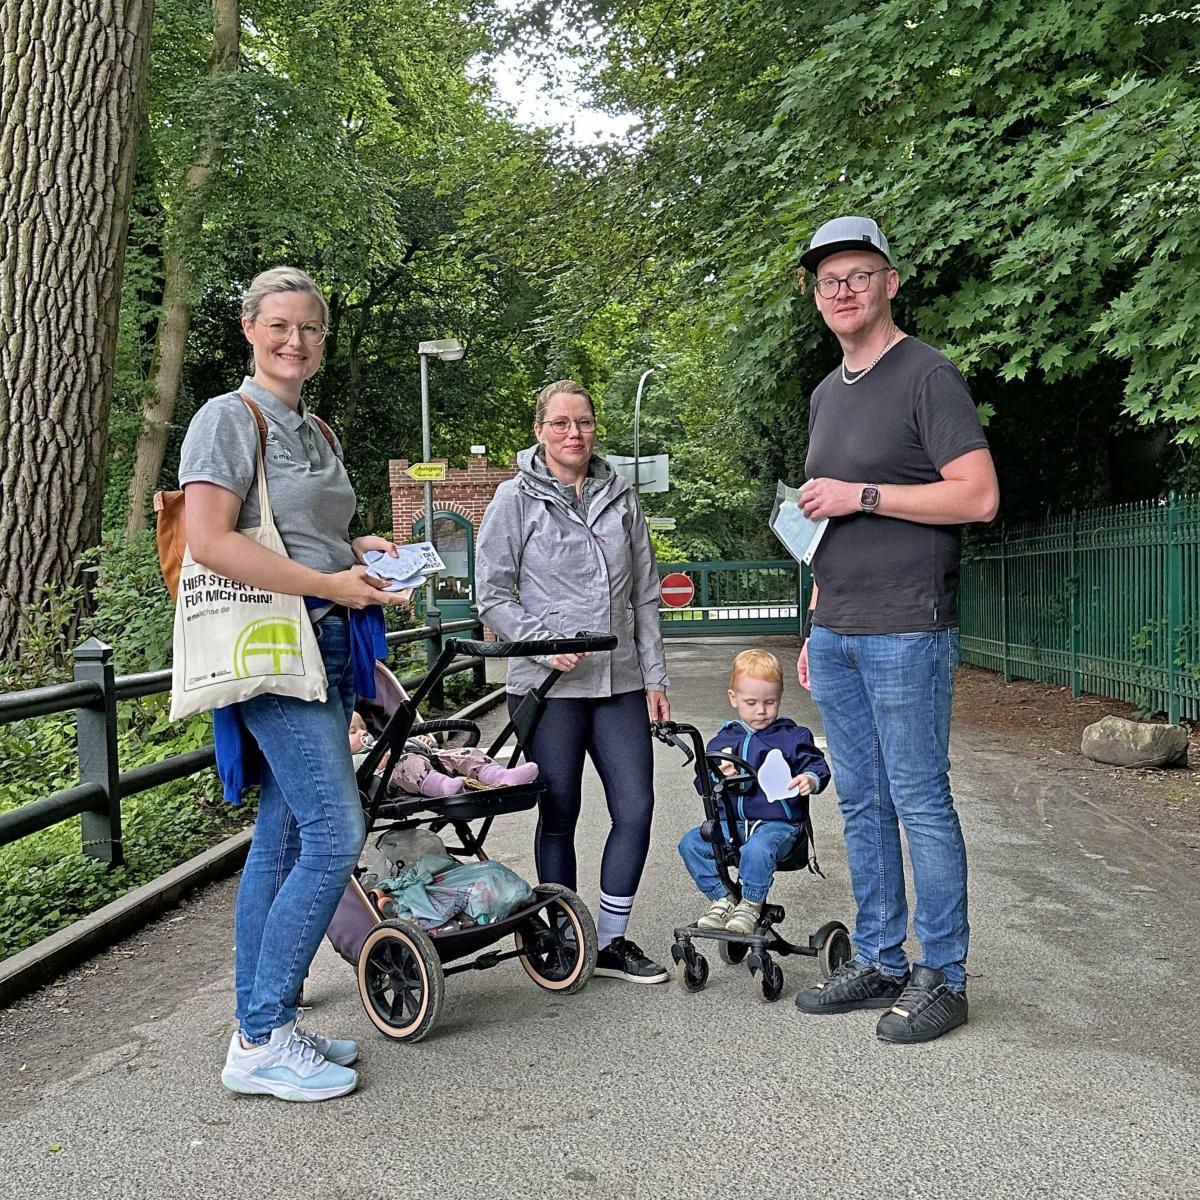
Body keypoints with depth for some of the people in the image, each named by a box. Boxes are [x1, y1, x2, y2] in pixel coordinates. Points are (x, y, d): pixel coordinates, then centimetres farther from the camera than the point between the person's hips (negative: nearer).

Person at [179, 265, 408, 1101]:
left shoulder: (317, 433, 20)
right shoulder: (229, 417, -5)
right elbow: (210, 540, -17)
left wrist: (364, 553, 9)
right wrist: (329, 583, -18)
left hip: (327, 647, 8)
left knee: (282, 841, 10)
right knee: (335, 836, -12)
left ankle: (262, 1031, 19)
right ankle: (262, 1040, 0)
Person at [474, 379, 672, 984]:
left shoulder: (620, 496, 11)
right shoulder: (516, 498, -1)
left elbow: (644, 595, 13)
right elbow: (491, 595, -2)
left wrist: (655, 677, 10)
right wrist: (544, 643, -15)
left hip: (619, 683, 4)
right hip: (547, 685, -4)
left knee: (635, 809, 2)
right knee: (559, 816, 5)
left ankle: (611, 941, 18)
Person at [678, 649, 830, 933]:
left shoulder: (792, 736, 6)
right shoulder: (724, 739, 13)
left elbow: (817, 765, 2)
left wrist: (811, 780, -22)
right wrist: (717, 774, -13)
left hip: (778, 822, -4)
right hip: (732, 821, 4)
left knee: (757, 850, -36)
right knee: (690, 843, -16)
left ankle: (750, 906, -10)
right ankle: (722, 899, -2)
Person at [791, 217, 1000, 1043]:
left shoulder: (927, 376, -5)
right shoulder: (826, 394, 18)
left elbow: (979, 495, -14)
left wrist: (863, 493, -16)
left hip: (906, 633, -8)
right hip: (837, 636, 8)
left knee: (921, 802, -2)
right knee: (861, 804, 11)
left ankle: (943, 978, 10)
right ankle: (880, 963, 22)